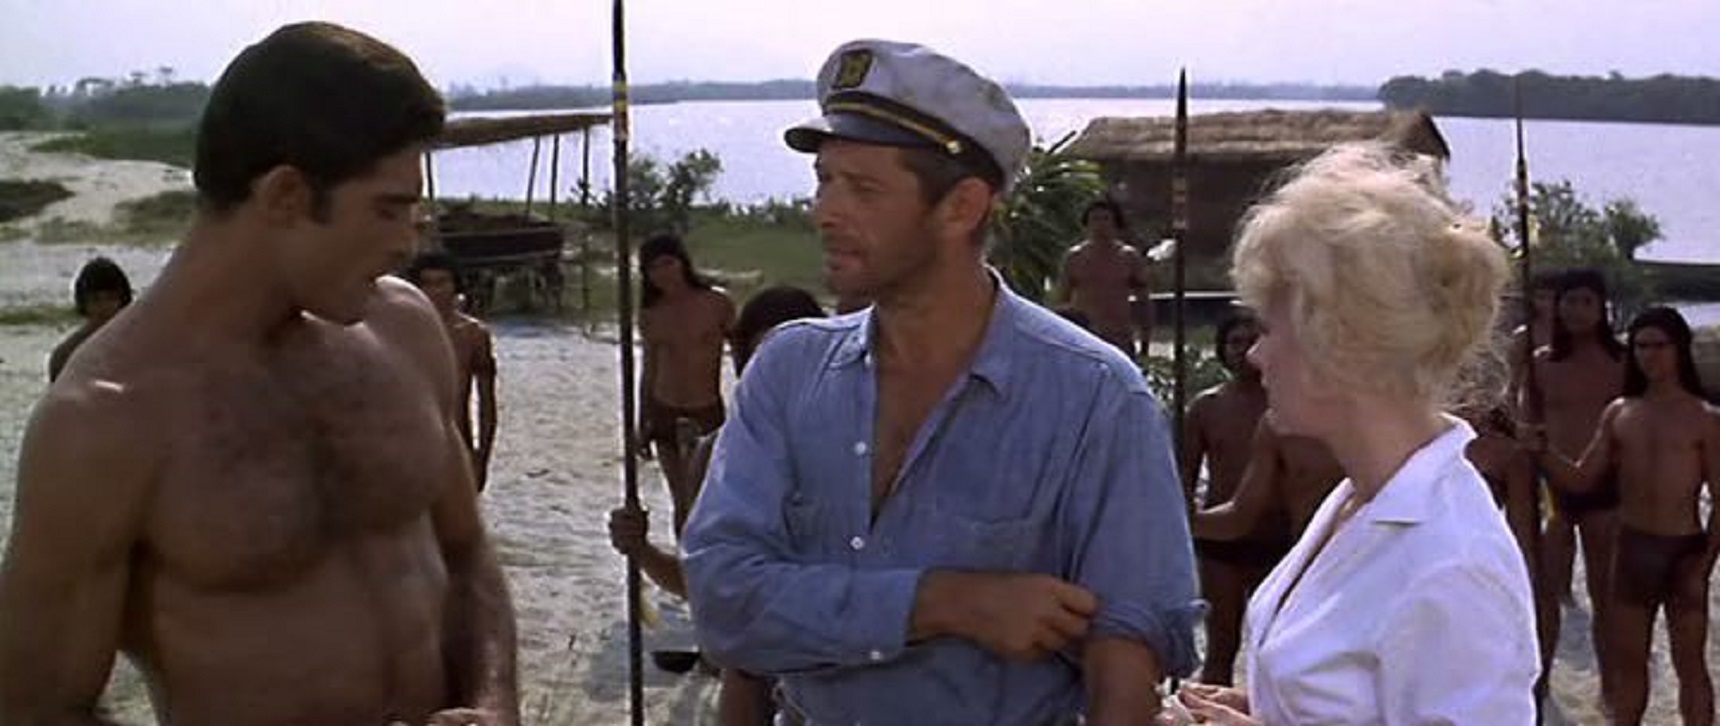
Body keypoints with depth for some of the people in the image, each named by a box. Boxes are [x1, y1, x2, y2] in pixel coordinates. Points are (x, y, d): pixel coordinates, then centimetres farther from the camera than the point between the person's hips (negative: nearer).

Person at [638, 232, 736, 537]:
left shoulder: (717, 303, -7)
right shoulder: (650, 314, 1)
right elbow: (649, 370, 11)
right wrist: (642, 425, 12)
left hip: (706, 413, -3)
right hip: (664, 413, 3)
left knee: (697, 503, -8)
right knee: (681, 506, 9)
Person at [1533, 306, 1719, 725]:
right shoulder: (1619, 413, 5)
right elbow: (1581, 480, 4)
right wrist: (1542, 449, -13)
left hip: (1683, 551, -4)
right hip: (1631, 548, 4)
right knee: (1627, 659, 13)